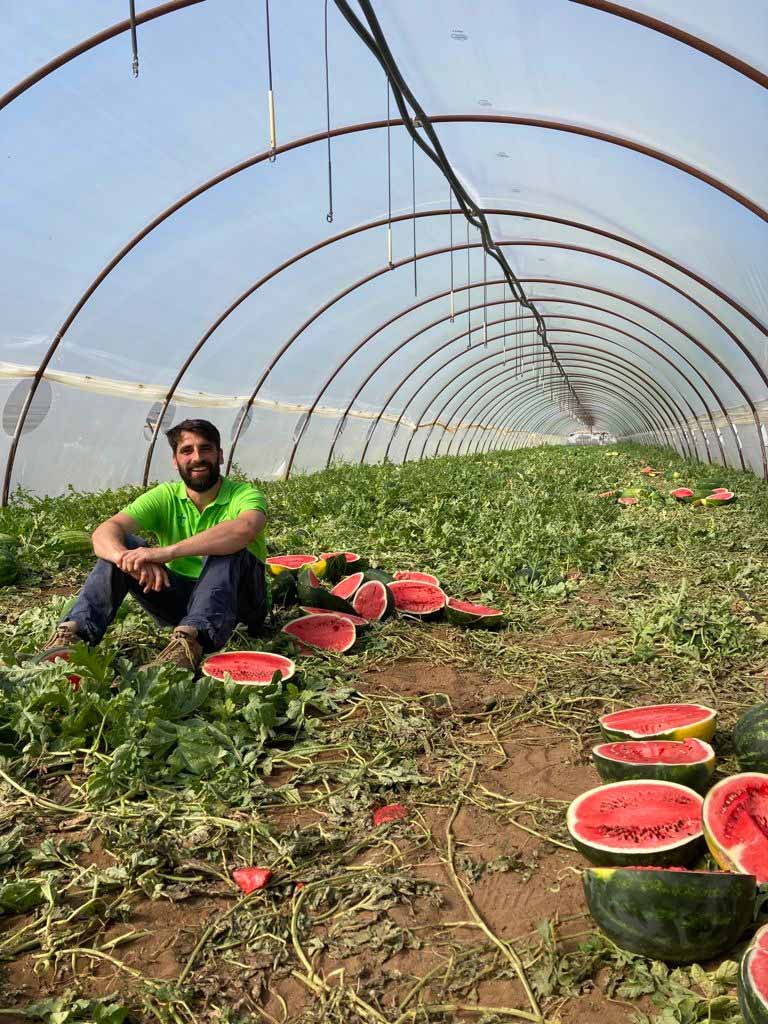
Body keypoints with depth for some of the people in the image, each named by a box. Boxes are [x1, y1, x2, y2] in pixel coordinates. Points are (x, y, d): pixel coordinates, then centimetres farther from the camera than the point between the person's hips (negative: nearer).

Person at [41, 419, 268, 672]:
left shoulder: (243, 495, -12)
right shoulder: (165, 497, -2)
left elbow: (245, 528, -39)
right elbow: (104, 531, -18)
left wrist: (167, 552, -46)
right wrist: (126, 557, -43)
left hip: (237, 597, -3)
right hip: (179, 596, 3)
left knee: (228, 546, -33)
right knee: (121, 544, -15)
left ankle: (190, 638, -50)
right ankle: (73, 633, -29)